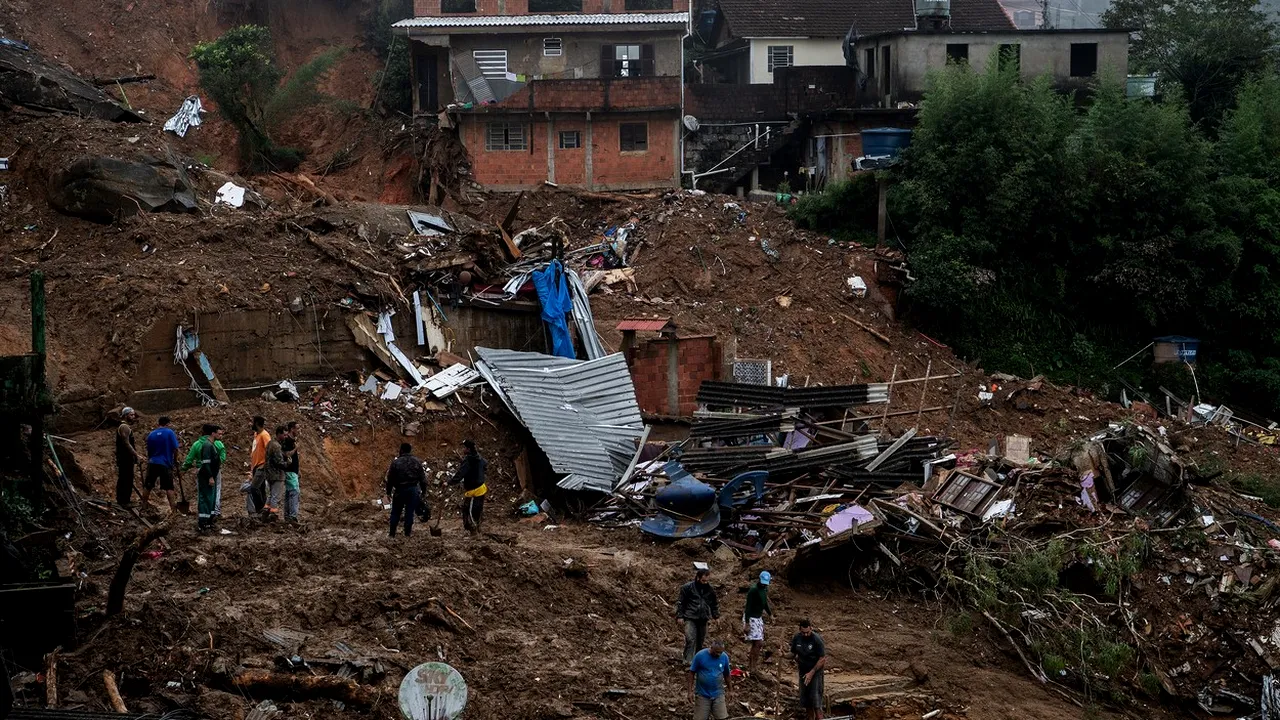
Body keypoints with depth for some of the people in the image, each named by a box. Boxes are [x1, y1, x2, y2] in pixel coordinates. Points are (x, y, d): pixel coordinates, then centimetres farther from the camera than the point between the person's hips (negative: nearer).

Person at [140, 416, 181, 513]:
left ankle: (144, 506, 18)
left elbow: (148, 451, 16)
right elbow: (175, 449, -9)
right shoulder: (170, 432, -5)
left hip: (152, 463, 3)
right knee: (169, 487, 0)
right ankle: (173, 508, -4)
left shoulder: (151, 434, 7)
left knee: (147, 486, 13)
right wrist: (175, 460, 6)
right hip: (166, 464, -3)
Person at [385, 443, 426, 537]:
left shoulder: (395, 462, -6)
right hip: (413, 490, 1)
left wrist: (388, 492, 6)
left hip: (399, 490, -1)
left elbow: (390, 479, -3)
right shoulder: (417, 462, 1)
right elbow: (422, 478, 3)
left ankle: (392, 533, 12)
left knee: (396, 512, 10)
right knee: (410, 512, 6)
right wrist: (423, 491, 10)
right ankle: (407, 533, 6)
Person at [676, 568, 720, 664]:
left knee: (700, 641, 10)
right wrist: (680, 616, -5)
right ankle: (688, 661, -18)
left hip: (703, 620, 4)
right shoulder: (687, 587, -4)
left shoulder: (710, 589, 8)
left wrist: (716, 616, 13)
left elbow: (715, 604, 20)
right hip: (690, 619, -4)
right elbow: (680, 602, -1)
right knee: (690, 639, -16)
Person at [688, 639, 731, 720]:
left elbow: (726, 675, 9)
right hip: (702, 694, -2)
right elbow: (692, 672, -6)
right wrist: (690, 691, -8)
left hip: (718, 694, 2)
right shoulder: (700, 655, -13)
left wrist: (727, 691, 17)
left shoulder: (724, 657, -5)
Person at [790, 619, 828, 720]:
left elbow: (822, 658, -15)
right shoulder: (797, 638, -3)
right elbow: (793, 653, 13)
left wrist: (812, 673, -17)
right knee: (805, 699, 9)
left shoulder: (817, 639, -18)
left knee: (816, 700, -11)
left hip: (816, 671, -5)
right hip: (803, 671, 5)